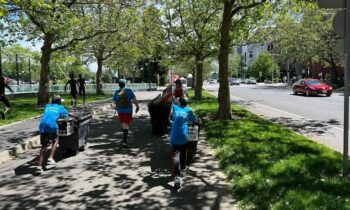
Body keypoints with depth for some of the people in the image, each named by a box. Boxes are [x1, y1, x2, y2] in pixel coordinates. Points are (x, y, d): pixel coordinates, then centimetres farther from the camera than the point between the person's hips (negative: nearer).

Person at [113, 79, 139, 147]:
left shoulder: (116, 92, -3)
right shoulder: (129, 91, -9)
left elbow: (114, 102, 3)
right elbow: (134, 100, -10)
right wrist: (137, 106, 4)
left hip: (120, 111, 3)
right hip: (128, 111, -3)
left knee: (123, 124, 19)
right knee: (126, 125, -2)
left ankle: (125, 138, 32)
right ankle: (124, 140, -15)